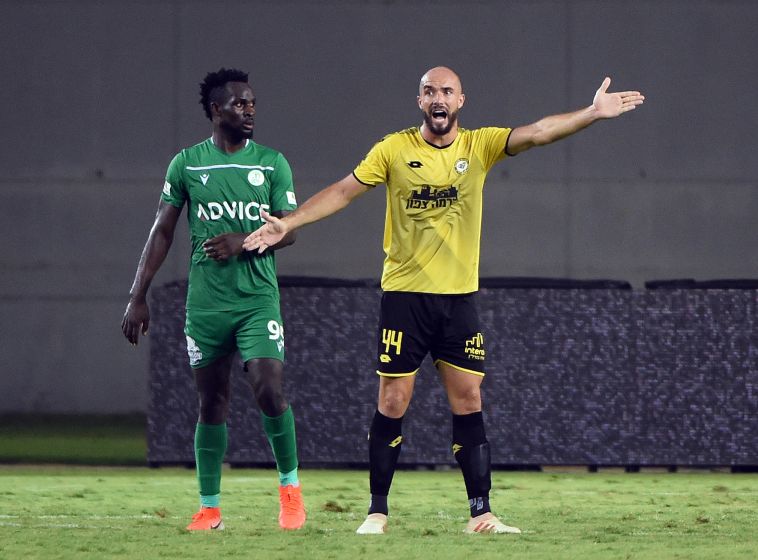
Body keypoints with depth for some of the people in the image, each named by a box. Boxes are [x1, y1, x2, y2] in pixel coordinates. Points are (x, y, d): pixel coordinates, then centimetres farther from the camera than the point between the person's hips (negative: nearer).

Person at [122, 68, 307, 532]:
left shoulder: (272, 163, 4)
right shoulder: (187, 164, 4)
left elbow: (288, 231, 2)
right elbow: (162, 232, 7)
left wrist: (244, 241, -17)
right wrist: (138, 297, 3)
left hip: (259, 298, -1)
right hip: (206, 300, 1)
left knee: (270, 391, -15)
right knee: (212, 403, 4)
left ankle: (290, 487, 4)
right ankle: (210, 508, 12)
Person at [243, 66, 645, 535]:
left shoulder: (479, 145, 2)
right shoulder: (394, 150, -1)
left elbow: (536, 133, -9)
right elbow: (344, 191, 3)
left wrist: (594, 113, -22)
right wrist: (287, 224, -3)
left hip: (460, 297, 2)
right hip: (405, 295, -2)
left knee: (468, 404, 1)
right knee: (393, 404, 0)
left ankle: (481, 513, 3)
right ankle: (378, 511, 8)